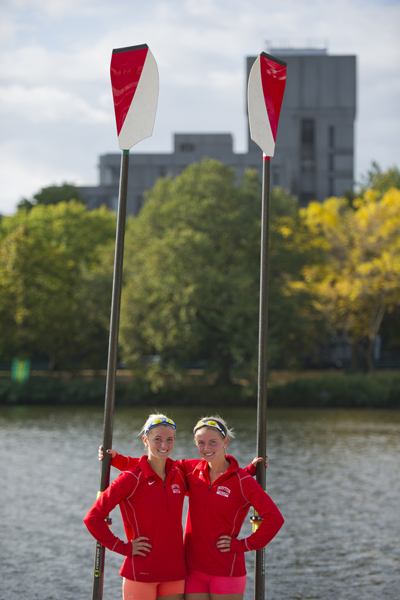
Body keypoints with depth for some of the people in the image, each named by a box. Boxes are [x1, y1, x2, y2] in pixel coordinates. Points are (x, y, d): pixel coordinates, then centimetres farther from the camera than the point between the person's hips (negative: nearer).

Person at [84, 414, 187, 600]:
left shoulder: (179, 475, 5)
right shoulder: (132, 479, -9)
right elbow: (92, 518, -10)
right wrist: (124, 547, -9)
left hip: (174, 571, 5)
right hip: (141, 571, -5)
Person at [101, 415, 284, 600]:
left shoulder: (243, 481, -9)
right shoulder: (192, 470, 5)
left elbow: (274, 518, -14)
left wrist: (243, 545, -13)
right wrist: (116, 459, 4)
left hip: (227, 571, -4)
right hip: (195, 569, 4)